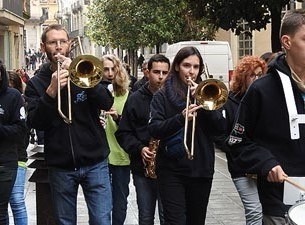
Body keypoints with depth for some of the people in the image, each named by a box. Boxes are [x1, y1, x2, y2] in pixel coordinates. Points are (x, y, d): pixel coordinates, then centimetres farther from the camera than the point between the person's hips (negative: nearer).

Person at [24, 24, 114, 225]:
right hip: (60, 166, 1)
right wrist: (51, 91, -22)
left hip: (94, 163, 0)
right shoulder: (36, 83, 4)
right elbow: (35, 123, -9)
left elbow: (107, 103, -10)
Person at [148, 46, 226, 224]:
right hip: (172, 171, -3)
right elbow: (154, 130, -10)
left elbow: (221, 129, -1)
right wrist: (181, 118, -26)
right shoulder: (163, 95, 2)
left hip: (202, 170, 3)